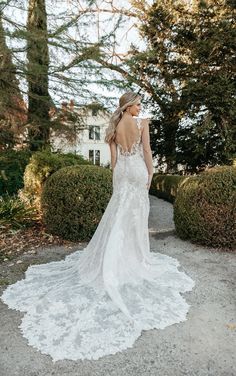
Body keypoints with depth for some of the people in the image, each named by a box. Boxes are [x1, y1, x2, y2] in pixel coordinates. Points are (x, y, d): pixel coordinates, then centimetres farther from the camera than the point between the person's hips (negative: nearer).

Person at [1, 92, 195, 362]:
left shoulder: (115, 127, 6)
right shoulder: (142, 124, -7)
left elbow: (113, 157, 6)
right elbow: (147, 152, -7)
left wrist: (117, 175, 14)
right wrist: (150, 175, 1)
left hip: (121, 172, 4)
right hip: (138, 170, -4)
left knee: (119, 214, 10)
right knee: (137, 214, 4)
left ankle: (119, 257, 18)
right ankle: (136, 255, 15)